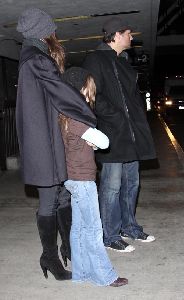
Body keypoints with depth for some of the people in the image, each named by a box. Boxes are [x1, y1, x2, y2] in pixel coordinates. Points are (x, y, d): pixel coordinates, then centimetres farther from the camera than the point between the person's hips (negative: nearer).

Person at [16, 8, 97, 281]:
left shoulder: (32, 57, 18)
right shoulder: (36, 59, -13)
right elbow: (63, 94, -18)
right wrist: (92, 123, -13)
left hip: (52, 141, 10)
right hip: (44, 143, -10)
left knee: (64, 194, 16)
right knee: (49, 201, 1)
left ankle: (69, 246, 29)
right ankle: (50, 257, 15)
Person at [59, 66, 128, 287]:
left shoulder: (67, 115, 11)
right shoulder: (75, 116, -19)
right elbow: (103, 142, -18)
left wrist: (90, 140, -5)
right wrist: (94, 138, 2)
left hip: (74, 178, 9)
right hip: (82, 179, -9)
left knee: (79, 227, 14)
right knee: (93, 229, 0)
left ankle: (81, 271, 24)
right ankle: (104, 275, 11)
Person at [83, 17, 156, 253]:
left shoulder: (123, 62, 21)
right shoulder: (96, 60, -5)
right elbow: (93, 97, -14)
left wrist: (140, 123, 12)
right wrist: (116, 117, -15)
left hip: (132, 135, 9)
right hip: (112, 136, -9)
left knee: (131, 184, 14)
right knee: (112, 186, -3)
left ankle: (129, 226, 29)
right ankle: (111, 235, 10)